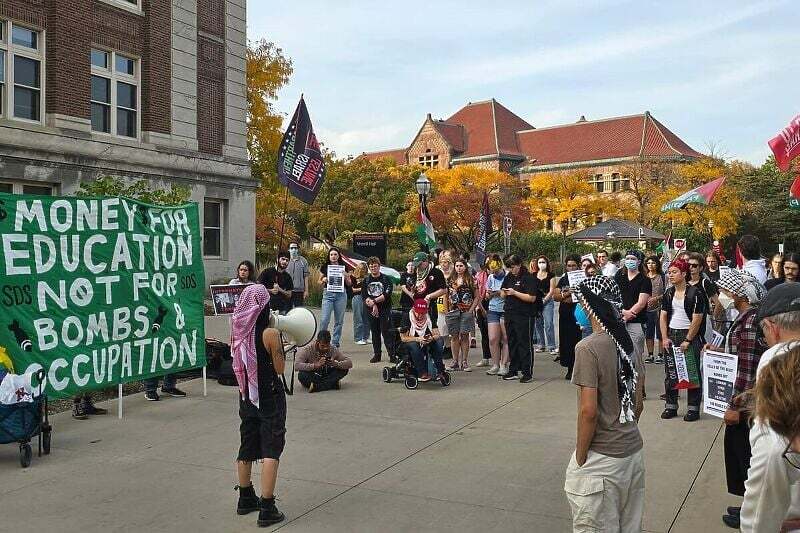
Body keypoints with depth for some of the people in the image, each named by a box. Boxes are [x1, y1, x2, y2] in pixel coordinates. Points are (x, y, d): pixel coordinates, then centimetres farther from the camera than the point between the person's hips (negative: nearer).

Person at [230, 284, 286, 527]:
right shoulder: (270, 333, -19)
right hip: (270, 398, -6)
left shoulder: (239, 330, -2)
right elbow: (279, 369, -11)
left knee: (247, 447, 19)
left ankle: (246, 499, 33)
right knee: (271, 451, 0)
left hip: (247, 396, 7)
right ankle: (267, 509, -1)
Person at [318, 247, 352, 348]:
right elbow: (320, 282, 15)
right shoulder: (324, 267, 6)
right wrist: (323, 280, -7)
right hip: (328, 294, -1)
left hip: (341, 294, 1)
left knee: (339, 320, 5)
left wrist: (346, 277, -7)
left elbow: (349, 284, 12)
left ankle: (335, 342, 14)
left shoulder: (344, 267, 7)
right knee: (324, 319, -11)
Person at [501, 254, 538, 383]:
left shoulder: (528, 278, -9)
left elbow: (532, 298, -16)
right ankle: (513, 371, 20)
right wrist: (504, 293, -3)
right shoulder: (508, 277, 13)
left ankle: (527, 373, 3)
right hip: (509, 314, 7)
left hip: (524, 316, -7)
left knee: (525, 344, -2)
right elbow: (503, 294, 21)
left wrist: (514, 293, -18)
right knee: (512, 343, 12)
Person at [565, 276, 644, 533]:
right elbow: (638, 404, 11)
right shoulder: (628, 343, 4)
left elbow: (588, 411, -21)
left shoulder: (589, 347, -18)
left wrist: (580, 459, -10)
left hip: (602, 459, -7)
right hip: (633, 452, 7)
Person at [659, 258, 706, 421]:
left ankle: (693, 408, 6)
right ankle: (671, 406, 16)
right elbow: (663, 316, 9)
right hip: (671, 335, 6)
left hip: (690, 335, -5)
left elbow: (697, 320, -12)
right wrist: (665, 338, 0)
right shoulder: (668, 293, 9)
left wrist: (687, 340, -14)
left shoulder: (694, 293, -9)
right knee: (670, 371, 7)